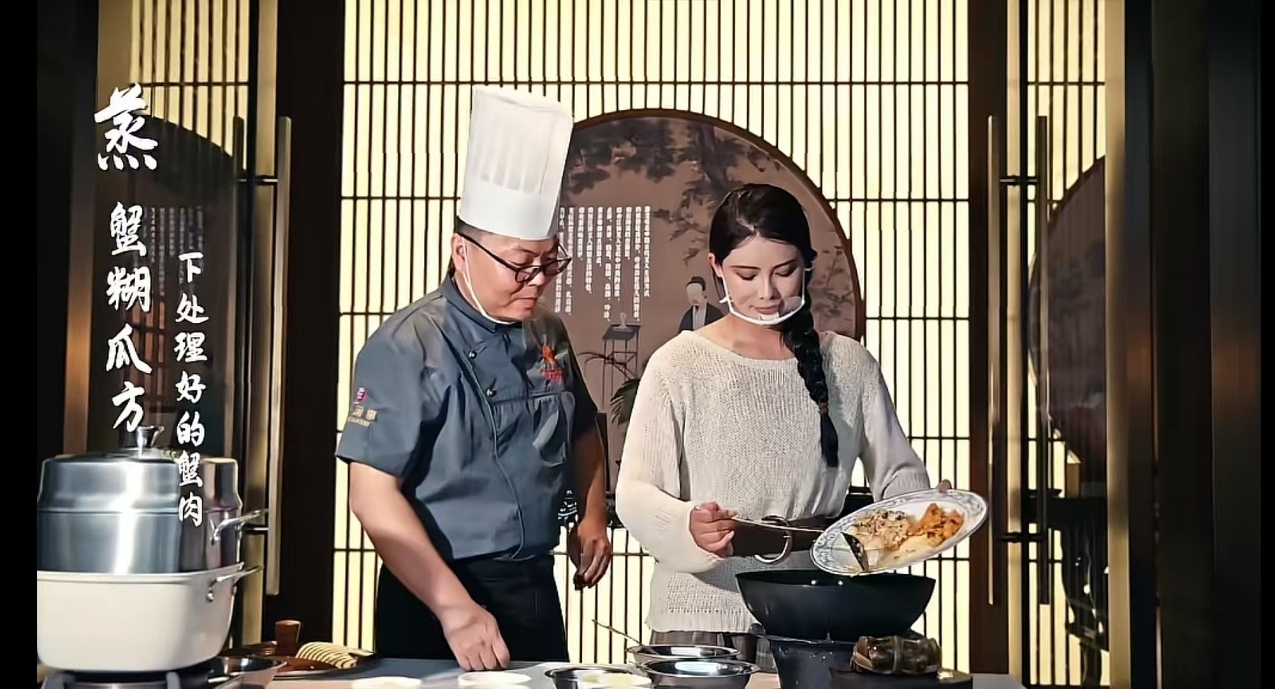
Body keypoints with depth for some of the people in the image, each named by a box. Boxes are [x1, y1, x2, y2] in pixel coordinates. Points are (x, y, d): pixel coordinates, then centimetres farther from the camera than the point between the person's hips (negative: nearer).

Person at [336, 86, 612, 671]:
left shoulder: (548, 336, 5)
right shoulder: (408, 347, -16)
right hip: (434, 600, -6)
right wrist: (455, 607, -27)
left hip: (536, 589, 7)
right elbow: (373, 493, -21)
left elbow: (581, 432, 22)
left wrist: (592, 513, 4)